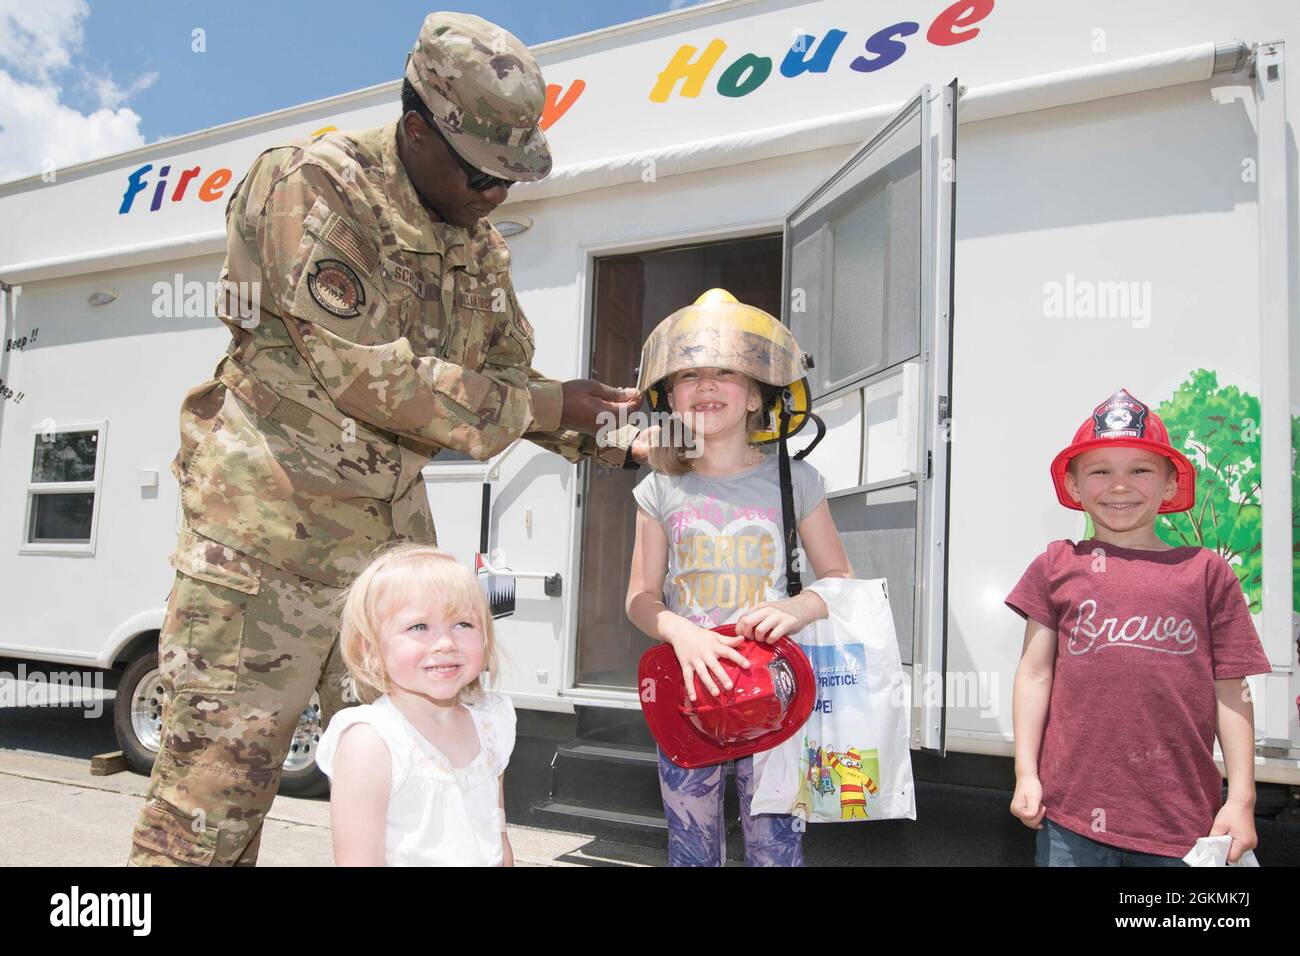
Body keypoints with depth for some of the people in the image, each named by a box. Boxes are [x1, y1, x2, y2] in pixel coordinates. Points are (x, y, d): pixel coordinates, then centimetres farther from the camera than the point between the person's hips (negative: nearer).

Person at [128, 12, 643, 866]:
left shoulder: (478, 245, 9)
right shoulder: (315, 188, -15)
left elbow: (507, 375, 16)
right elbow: (363, 372, -22)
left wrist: (610, 439, 0)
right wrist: (541, 407, -18)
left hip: (391, 526, 7)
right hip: (268, 530, -7)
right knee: (218, 773, 1)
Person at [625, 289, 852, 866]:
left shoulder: (793, 481, 0)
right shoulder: (661, 491, 2)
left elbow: (840, 578, 3)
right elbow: (641, 596, 2)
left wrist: (800, 607, -18)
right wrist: (679, 631, -18)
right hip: (687, 689, 1)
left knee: (775, 849, 4)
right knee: (691, 850, 11)